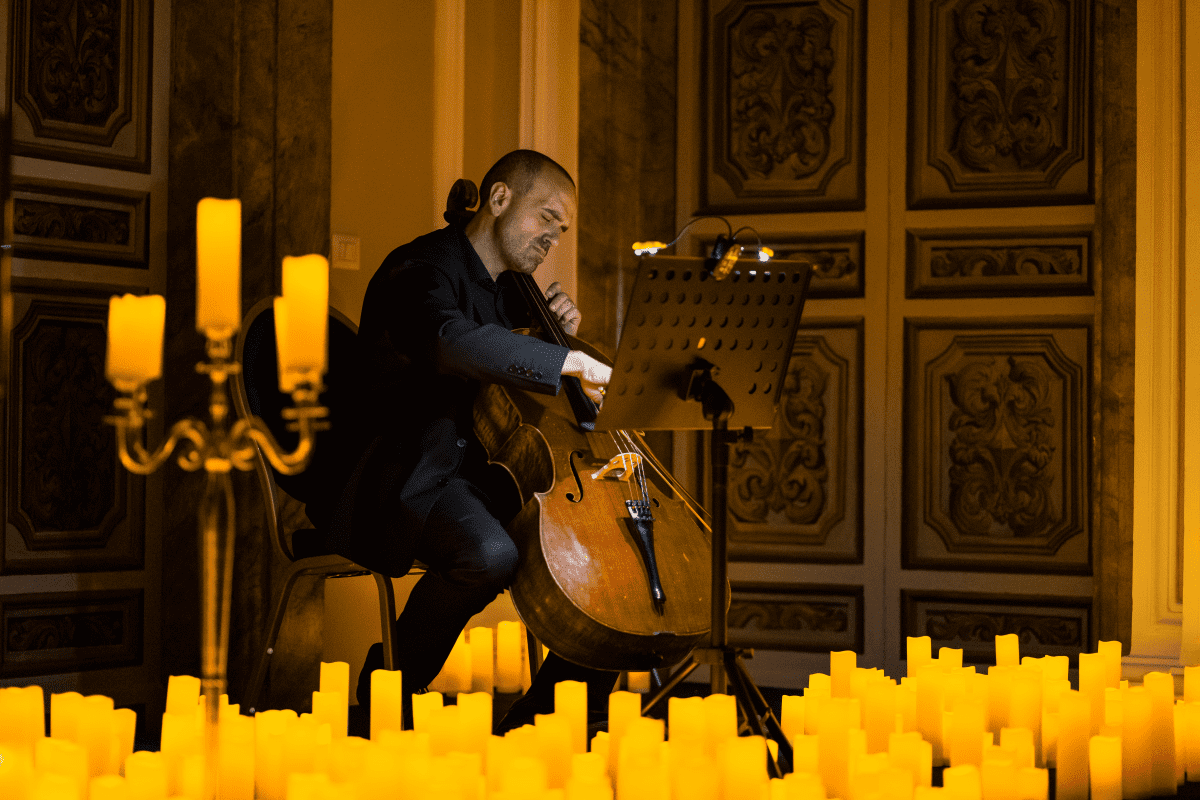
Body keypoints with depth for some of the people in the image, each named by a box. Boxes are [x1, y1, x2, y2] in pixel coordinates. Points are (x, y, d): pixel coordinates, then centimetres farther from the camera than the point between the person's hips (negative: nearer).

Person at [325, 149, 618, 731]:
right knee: (489, 553, -38)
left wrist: (556, 328, 10)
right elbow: (452, 340, -35)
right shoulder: (423, 268, -11)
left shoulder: (507, 289, 18)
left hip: (485, 473, 9)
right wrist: (563, 361, -34)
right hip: (414, 477, -9)